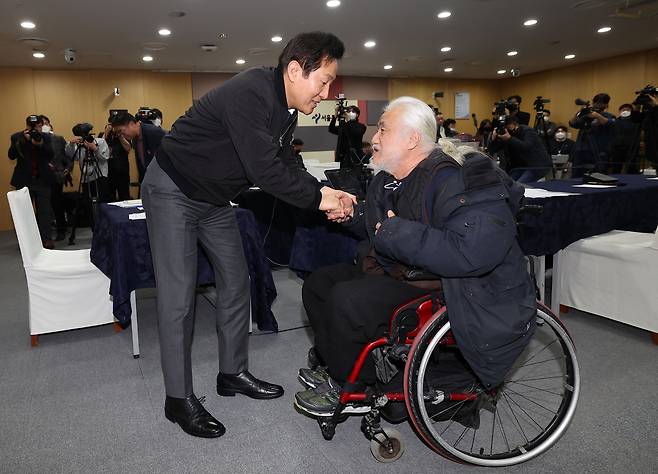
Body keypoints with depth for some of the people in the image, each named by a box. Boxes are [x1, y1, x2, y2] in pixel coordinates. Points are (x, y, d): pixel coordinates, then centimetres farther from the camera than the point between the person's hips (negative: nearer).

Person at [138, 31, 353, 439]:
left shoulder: (286, 112, 0)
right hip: (173, 192, -9)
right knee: (179, 298, -5)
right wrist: (318, 198, -22)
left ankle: (233, 373, 25)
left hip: (216, 199, 9)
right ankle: (179, 399, 8)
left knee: (236, 285, 10)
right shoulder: (250, 93, -29)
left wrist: (323, 190, -11)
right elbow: (265, 171, -33)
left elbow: (282, 167, 4)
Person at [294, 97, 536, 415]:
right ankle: (338, 366, 20)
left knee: (344, 300, -27)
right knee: (317, 284, 8)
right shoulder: (388, 180, 9)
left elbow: (472, 252, -38)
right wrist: (353, 212, 3)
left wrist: (396, 233, -30)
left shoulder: (452, 182, -23)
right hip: (393, 274, 10)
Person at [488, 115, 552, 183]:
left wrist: (509, 139, -39)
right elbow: (492, 150, -1)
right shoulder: (504, 133, 3)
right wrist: (493, 140, -22)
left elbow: (526, 147, -32)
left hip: (538, 166, -6)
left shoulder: (528, 131, -12)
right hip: (520, 166, 6)